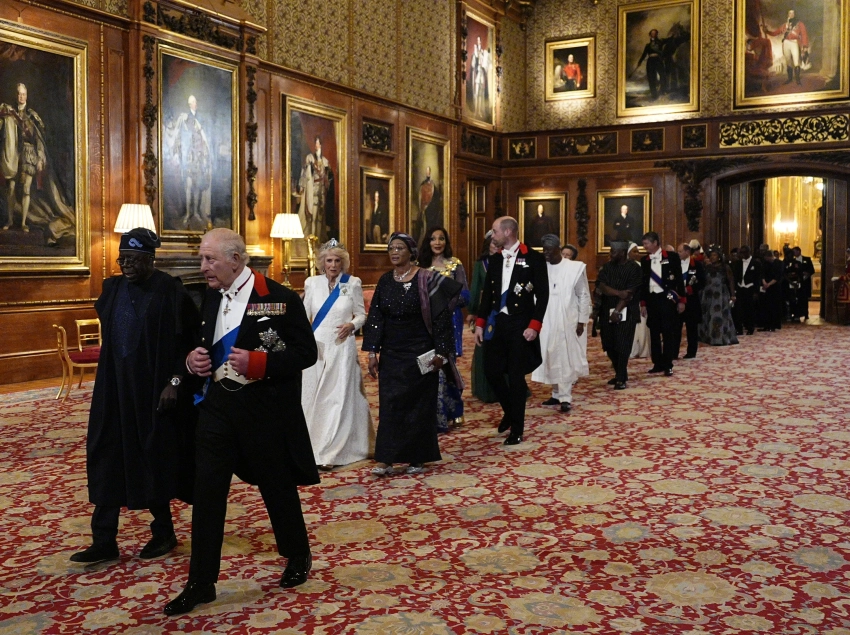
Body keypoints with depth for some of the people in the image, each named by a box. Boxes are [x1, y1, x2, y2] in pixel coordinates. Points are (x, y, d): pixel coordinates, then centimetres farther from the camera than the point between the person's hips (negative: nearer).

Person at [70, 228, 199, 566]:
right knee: (107, 459, 4)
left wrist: (175, 382, -17)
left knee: (155, 459, 5)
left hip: (154, 390, -6)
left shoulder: (170, 292, -11)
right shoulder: (112, 289, 7)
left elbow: (188, 342, -11)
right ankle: (104, 541, 11)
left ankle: (163, 531, 23)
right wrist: (108, 382, 14)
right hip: (115, 389, 6)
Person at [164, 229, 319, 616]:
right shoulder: (211, 297, 6)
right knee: (207, 494, 4)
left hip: (265, 409, -5)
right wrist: (194, 359, -2)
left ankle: (298, 558, 36)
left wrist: (257, 362, -25)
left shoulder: (279, 298, -13)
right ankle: (200, 583, 16)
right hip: (217, 405, 5)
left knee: (278, 489, 11)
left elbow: (306, 353, -13)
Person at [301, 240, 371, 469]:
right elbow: (304, 316, 8)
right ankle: (314, 447, 19)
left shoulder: (353, 283, 1)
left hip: (342, 348, -2)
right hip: (317, 347, 2)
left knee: (339, 397, -3)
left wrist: (352, 325, -14)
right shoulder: (312, 283, 5)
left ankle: (330, 453, 1)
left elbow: (362, 314, 5)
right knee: (314, 397, 6)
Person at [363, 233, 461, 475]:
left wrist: (440, 352, -11)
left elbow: (441, 317, -9)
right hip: (391, 354, 4)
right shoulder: (385, 281, 6)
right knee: (389, 404, 2)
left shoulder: (426, 280, -8)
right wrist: (372, 352, 2)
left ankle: (417, 459, 15)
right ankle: (386, 459, 5)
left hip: (419, 353, -4)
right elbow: (375, 317, 7)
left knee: (419, 404, 5)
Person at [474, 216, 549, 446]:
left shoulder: (534, 258, -6)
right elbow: (487, 293, 13)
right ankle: (510, 411, 32)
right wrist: (480, 323, 7)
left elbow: (542, 294, -8)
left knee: (516, 376, 0)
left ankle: (517, 429, 12)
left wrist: (534, 325, -15)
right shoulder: (494, 260, 10)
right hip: (496, 323, 5)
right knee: (492, 370, 6)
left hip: (520, 325, -5)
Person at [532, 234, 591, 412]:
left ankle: (565, 398, 1)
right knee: (551, 359, 8)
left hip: (568, 322, -3)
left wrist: (582, 321, -4)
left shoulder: (575, 268, -5)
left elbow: (584, 296, -1)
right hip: (546, 322, 3)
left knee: (566, 359, -1)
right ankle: (557, 394, 19)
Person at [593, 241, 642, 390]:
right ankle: (619, 373, 24)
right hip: (607, 311, 5)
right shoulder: (607, 267, 7)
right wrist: (618, 293, -16)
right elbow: (601, 287, -3)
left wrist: (617, 311, -18)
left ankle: (622, 378, 3)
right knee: (609, 345, 7)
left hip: (625, 312, -5)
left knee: (622, 345, -5)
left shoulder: (634, 268, -7)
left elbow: (629, 293, -13)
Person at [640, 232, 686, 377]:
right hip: (651, 299, 4)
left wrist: (681, 300, -5)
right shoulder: (644, 260, 7)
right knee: (654, 333, 7)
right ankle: (658, 364, 14)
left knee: (668, 332, -3)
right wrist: (643, 303, 9)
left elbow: (679, 278, -2)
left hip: (667, 298, -4)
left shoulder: (671, 256, -3)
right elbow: (643, 282, 12)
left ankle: (668, 365, 1)